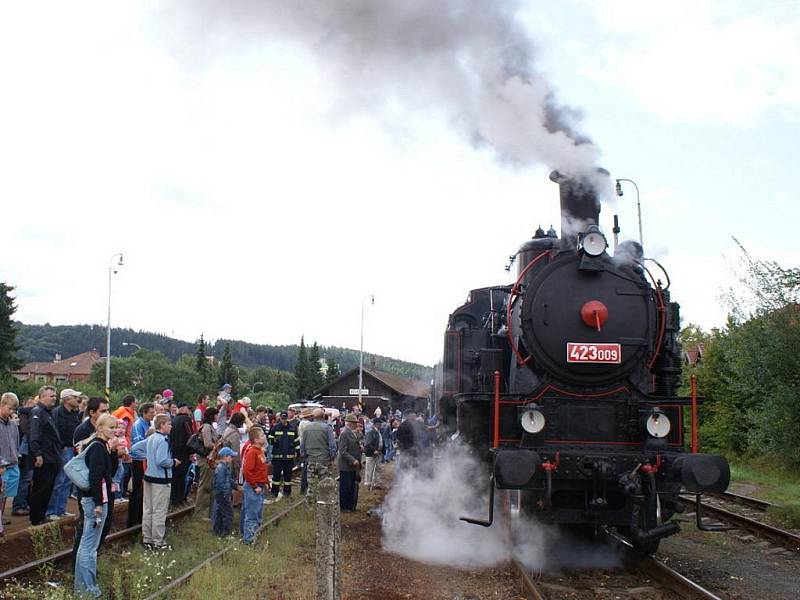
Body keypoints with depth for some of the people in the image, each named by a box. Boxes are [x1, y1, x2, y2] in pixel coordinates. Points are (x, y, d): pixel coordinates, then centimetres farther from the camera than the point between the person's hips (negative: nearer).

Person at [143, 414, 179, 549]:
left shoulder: (150, 438, 8)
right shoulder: (163, 440, -18)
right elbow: (161, 461, -26)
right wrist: (173, 462, -8)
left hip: (148, 476, 9)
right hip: (160, 479, -8)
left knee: (147, 509, 13)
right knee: (159, 511, -1)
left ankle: (147, 539, 20)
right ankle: (158, 542, 4)